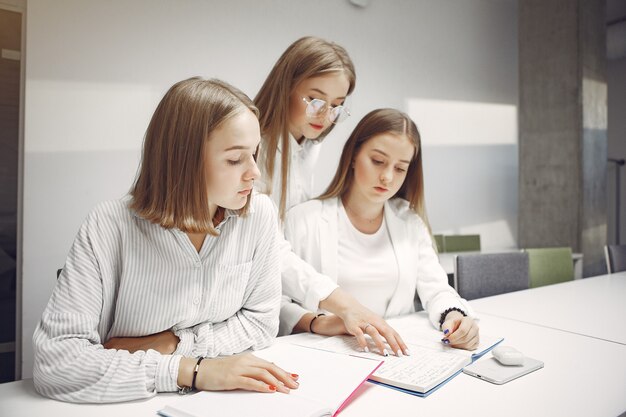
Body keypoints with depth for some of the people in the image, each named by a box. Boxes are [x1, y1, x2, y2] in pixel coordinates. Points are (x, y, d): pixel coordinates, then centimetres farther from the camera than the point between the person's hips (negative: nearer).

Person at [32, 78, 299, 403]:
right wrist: (191, 370, -26)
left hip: (222, 401, 2)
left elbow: (261, 319, -3)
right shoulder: (109, 227, -18)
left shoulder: (258, 215, -11)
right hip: (130, 404, -1)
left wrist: (173, 345, -13)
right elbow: (55, 360, -22)